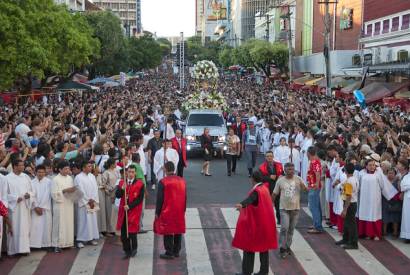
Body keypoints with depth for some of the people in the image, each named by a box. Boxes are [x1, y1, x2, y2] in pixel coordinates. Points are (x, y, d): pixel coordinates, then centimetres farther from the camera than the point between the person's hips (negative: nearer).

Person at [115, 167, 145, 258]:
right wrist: (122, 188, -17)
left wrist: (129, 206, -15)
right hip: (123, 211, 4)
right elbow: (117, 195, 1)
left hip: (134, 211, -3)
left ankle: (134, 249, 23)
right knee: (123, 233, 4)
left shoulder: (140, 184, -4)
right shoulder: (121, 182, 7)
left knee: (132, 232, -3)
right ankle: (127, 251, 19)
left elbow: (140, 199, -8)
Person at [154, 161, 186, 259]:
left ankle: (169, 253, 7)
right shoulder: (182, 181, 3)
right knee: (178, 232, 13)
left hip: (167, 212, -5)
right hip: (179, 212, 5)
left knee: (168, 233, 3)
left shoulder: (163, 182, -13)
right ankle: (176, 251, 23)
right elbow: (185, 198, 8)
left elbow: (160, 199, -11)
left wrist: (157, 212, -3)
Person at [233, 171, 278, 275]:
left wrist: (242, 205, -62)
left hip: (255, 224, -9)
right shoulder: (264, 188, 10)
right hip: (265, 223, 9)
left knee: (250, 246, -1)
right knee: (264, 246, 11)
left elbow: (249, 199, -42)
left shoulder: (256, 191, -19)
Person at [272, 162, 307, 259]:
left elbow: (306, 189, -8)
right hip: (284, 208, -2)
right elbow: (274, 194, 6)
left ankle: (287, 246, 26)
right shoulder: (280, 181, -1)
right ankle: (282, 248, -4)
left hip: (295, 208, 2)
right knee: (284, 228, -12)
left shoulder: (298, 179, 0)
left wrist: (303, 186, -30)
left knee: (291, 229, 11)